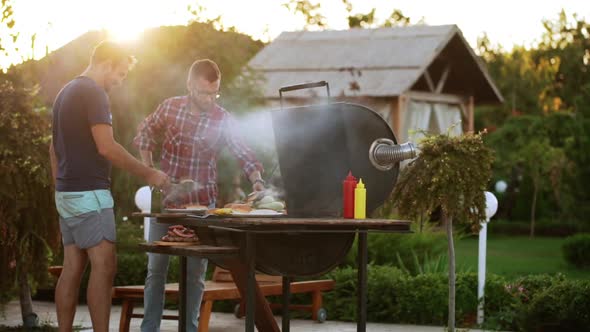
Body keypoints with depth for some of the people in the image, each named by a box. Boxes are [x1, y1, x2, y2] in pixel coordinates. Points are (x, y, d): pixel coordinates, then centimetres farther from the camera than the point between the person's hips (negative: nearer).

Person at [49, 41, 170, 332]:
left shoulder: (66, 92, 17)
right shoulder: (93, 93, -12)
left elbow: (54, 147, 22)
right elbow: (106, 147, -20)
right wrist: (148, 174, -13)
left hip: (66, 193, 9)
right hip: (88, 193, -9)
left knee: (72, 267, 7)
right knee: (104, 265, -10)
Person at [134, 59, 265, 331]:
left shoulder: (223, 121, -9)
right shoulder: (170, 107, -4)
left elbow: (244, 155, -13)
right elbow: (145, 134, 12)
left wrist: (257, 182, -31)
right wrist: (149, 171, 3)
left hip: (201, 203, -1)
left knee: (196, 272, 4)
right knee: (156, 268, 5)